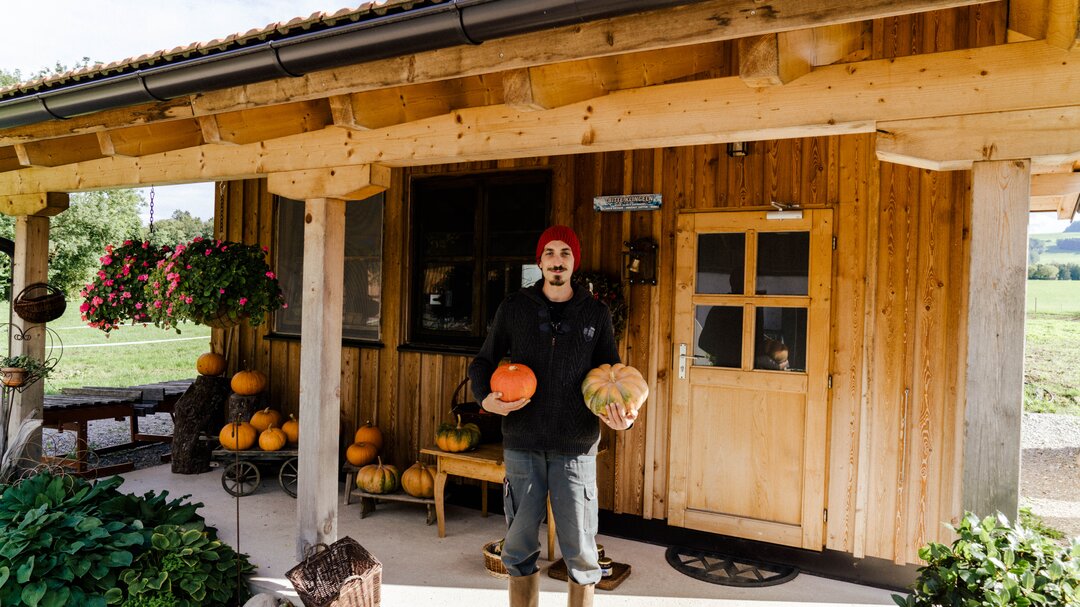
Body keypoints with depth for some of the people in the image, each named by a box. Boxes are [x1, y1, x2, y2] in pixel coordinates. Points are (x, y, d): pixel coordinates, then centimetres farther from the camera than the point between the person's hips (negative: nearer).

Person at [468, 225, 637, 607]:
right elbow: (483, 362, 12)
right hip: (522, 446, 1)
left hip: (575, 449, 0)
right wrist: (486, 398, -8)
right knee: (519, 550, 10)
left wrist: (622, 414, -10)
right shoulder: (515, 308, 6)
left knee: (579, 552, 5)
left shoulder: (596, 314, 5)